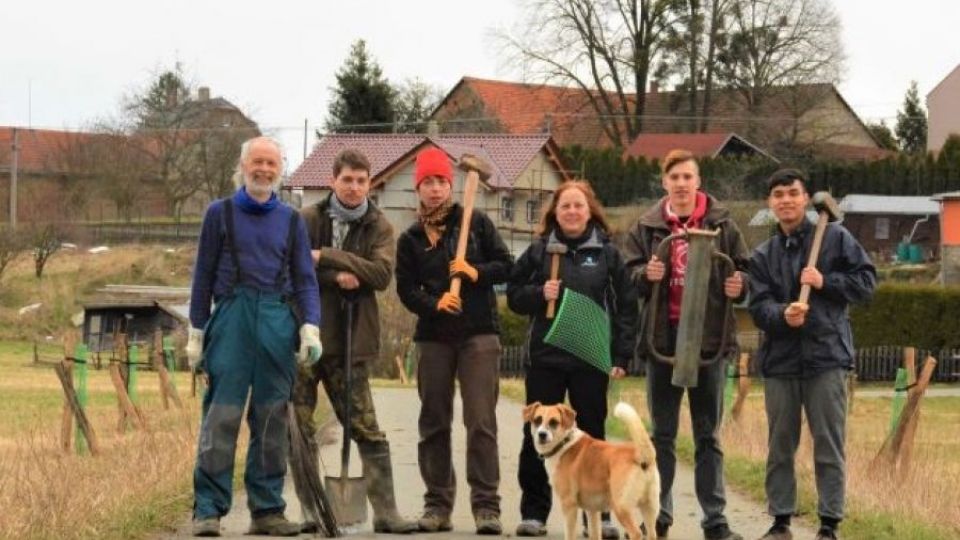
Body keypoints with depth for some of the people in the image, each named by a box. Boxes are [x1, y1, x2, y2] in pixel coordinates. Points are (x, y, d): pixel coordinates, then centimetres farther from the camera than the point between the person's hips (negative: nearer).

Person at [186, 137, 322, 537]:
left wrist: (310, 326, -2)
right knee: (221, 417, -8)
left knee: (273, 420, 5)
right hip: (232, 319, -2)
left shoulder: (290, 220, 14)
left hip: (278, 323, 3)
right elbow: (203, 275, 9)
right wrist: (196, 333, 5)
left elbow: (305, 279, 12)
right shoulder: (220, 213, 9)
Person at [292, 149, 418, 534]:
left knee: (367, 431, 1)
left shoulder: (379, 228, 4)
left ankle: (386, 512, 2)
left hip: (351, 342, 0)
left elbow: (382, 273, -11)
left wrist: (326, 258, -15)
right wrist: (336, 278, -17)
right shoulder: (307, 220, 4)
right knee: (299, 429, 3)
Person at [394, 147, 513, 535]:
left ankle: (486, 505, -7)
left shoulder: (476, 223, 5)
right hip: (433, 336, 3)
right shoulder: (410, 239, 9)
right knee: (434, 422, 6)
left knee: (481, 421, -8)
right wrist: (435, 303, -17)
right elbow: (405, 289, 2)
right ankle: (437, 503, 13)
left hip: (479, 333, -2)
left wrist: (477, 273, -13)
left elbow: (506, 265, 6)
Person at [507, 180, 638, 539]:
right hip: (545, 358, 1)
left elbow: (626, 305, 4)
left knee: (591, 435, 4)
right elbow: (514, 296, 8)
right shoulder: (539, 251, 5)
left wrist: (622, 356, -2)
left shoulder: (606, 253, 4)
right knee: (537, 436, 3)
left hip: (591, 361, -1)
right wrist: (539, 294, -12)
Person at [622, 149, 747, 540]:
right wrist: (645, 275, -18)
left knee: (708, 435, 5)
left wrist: (739, 287, -15)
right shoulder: (647, 227, 4)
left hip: (709, 337, -1)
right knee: (662, 434, 8)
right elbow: (628, 273, 3)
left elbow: (743, 271, 6)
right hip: (663, 336, 1)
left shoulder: (721, 225, 2)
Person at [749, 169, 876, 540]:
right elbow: (758, 307, 0)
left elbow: (866, 282, 1)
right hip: (780, 360, 3)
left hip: (826, 357, -3)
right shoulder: (763, 256, 10)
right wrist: (782, 315, -21)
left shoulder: (835, 238, 3)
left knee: (829, 447, -1)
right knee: (780, 447, 9)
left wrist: (825, 282, -12)